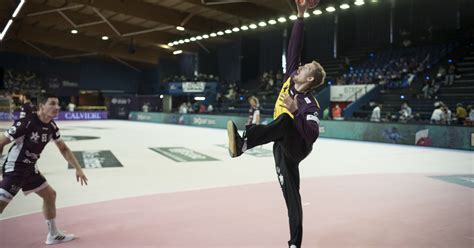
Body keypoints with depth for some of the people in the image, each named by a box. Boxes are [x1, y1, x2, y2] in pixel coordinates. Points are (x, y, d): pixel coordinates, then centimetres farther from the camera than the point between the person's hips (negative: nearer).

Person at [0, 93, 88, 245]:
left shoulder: (52, 126, -1)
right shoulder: (26, 123, -24)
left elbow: (63, 149, 10)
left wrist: (78, 168, 4)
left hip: (30, 168, 8)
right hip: (14, 168, -8)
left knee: (50, 195, 15)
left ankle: (54, 235, 29)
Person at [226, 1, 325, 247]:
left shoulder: (310, 105, -18)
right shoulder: (290, 79, 0)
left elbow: (312, 136, -29)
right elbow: (293, 48, -3)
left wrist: (296, 112, -35)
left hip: (297, 148, -7)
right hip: (283, 149, 7)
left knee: (285, 120, -37)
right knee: (292, 196, 10)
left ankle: (242, 144, -59)